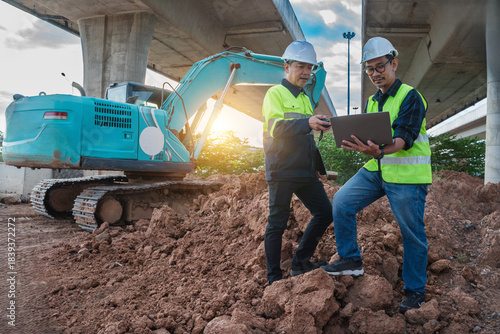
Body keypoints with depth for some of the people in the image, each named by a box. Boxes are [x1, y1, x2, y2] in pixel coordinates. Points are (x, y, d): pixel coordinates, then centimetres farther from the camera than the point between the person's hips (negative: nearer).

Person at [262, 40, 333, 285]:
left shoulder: (305, 98, 22)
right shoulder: (275, 93, -3)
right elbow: (277, 127, -21)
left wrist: (318, 165, 24)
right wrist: (307, 123, -36)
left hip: (305, 171, 8)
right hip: (282, 171, -8)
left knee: (325, 212, 7)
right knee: (277, 223, -1)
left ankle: (300, 263, 18)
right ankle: (274, 277, 12)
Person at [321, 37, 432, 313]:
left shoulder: (410, 97, -9)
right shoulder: (372, 102, 14)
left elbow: (404, 138, -23)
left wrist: (380, 151, -41)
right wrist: (355, 142, -10)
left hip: (407, 175, -6)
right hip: (375, 170, 7)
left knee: (412, 234, 3)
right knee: (342, 202, -4)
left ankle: (415, 290, 21)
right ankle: (351, 260, 11)